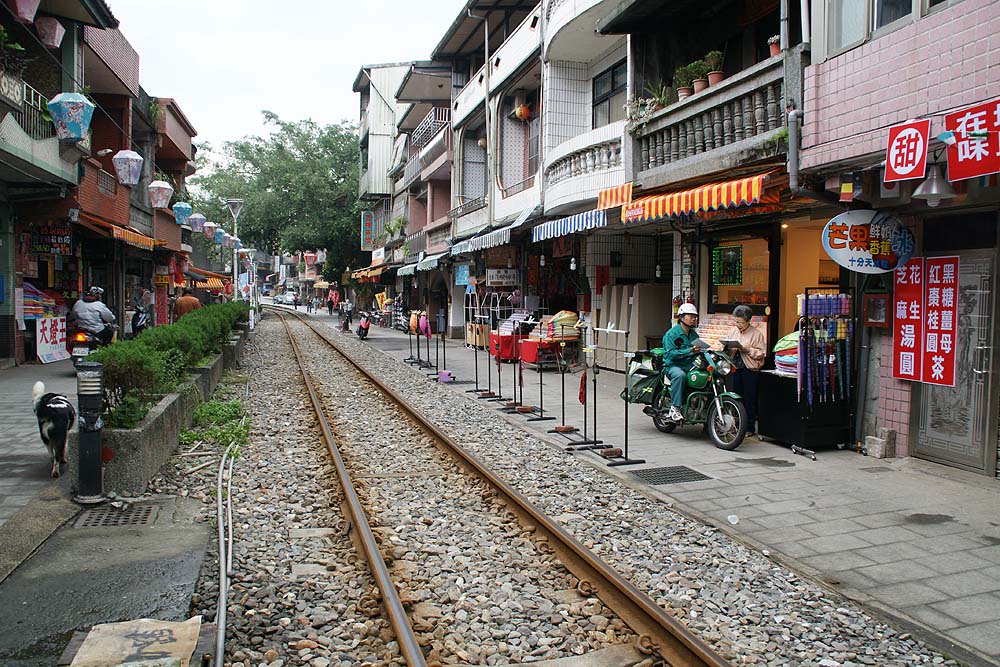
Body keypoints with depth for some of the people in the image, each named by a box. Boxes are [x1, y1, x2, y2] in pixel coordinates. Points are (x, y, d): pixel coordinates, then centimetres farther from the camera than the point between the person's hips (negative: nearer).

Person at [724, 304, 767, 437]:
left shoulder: (756, 333, -4)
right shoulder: (733, 331, 12)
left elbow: (762, 353, -9)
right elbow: (726, 348, 17)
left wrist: (747, 349, -19)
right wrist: (727, 347, -5)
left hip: (751, 370, -5)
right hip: (736, 368, 5)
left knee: (749, 399, 1)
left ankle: (749, 427, 10)